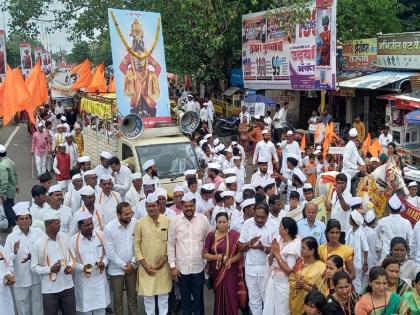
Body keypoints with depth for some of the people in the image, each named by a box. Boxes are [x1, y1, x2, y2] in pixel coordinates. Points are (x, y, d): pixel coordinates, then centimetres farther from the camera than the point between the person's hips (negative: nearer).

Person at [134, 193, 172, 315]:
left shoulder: (167, 221, -3)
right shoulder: (140, 223, -5)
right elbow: (136, 245, -1)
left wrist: (165, 258, -7)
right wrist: (144, 264, -6)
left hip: (163, 266, 0)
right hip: (146, 266, 0)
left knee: (164, 295, 10)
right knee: (148, 295, 8)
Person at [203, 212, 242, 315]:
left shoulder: (234, 235, -4)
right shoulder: (211, 235, 1)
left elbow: (240, 252, -3)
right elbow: (204, 254, 2)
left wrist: (231, 260, -19)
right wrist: (215, 257, -16)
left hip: (230, 271, -2)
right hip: (216, 271, 2)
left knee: (231, 296, 0)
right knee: (218, 296, 10)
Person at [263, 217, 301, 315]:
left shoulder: (294, 246, -19)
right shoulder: (279, 241, 0)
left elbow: (289, 270, -21)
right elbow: (270, 262, 6)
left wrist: (277, 254, -20)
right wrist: (272, 252, -13)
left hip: (283, 283, -6)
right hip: (272, 280, 6)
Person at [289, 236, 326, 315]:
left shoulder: (321, 267, -13)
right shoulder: (299, 262, 4)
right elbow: (292, 280, 7)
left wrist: (305, 286, -21)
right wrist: (295, 285, -13)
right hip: (296, 301, 5)